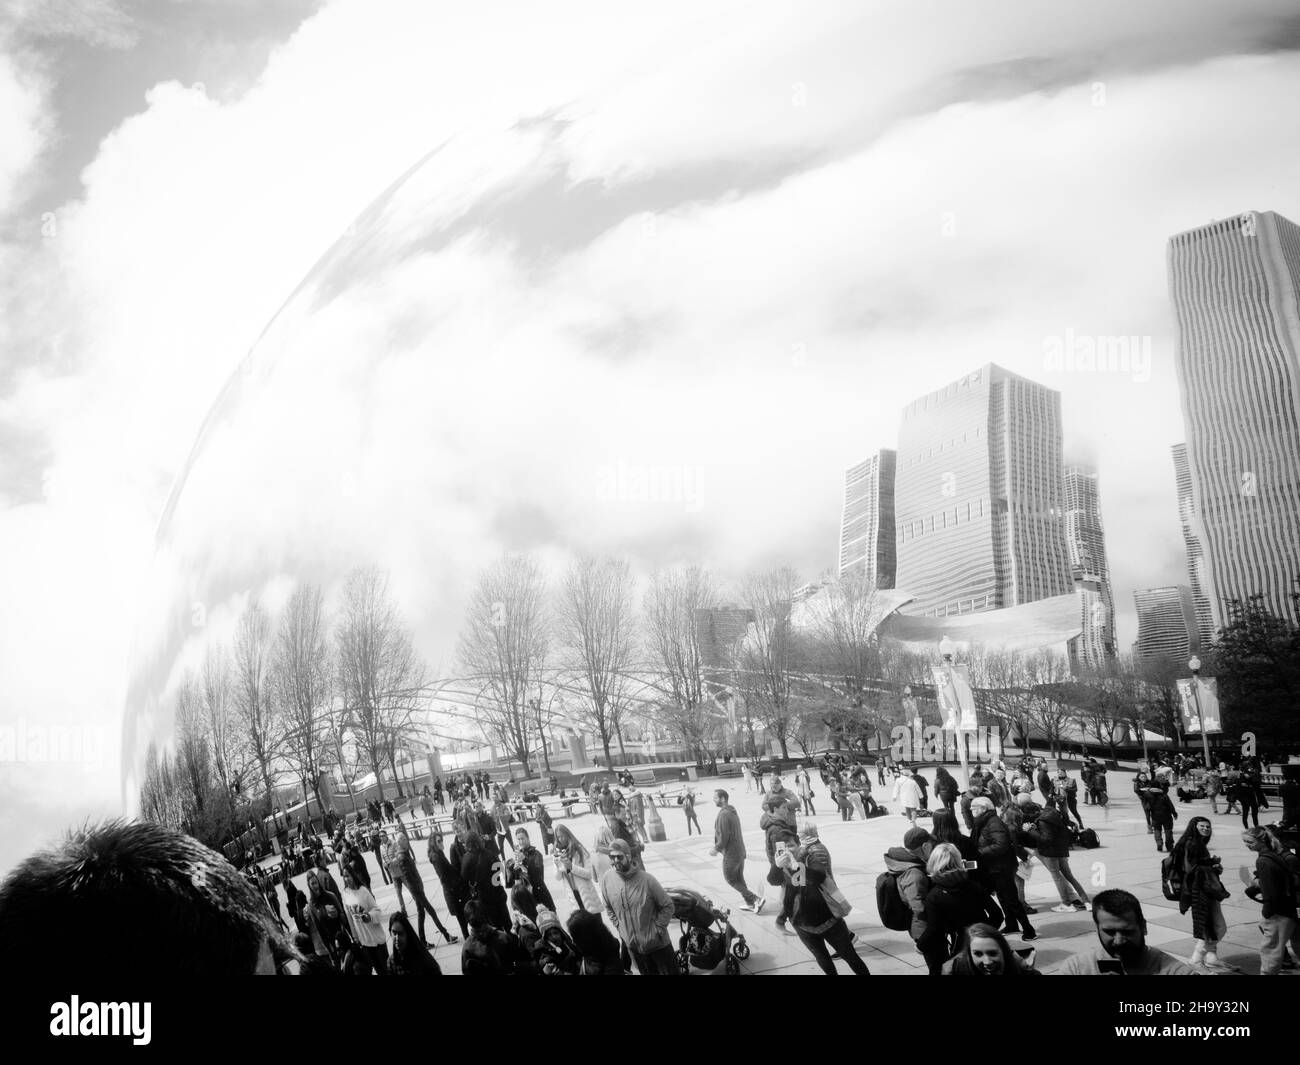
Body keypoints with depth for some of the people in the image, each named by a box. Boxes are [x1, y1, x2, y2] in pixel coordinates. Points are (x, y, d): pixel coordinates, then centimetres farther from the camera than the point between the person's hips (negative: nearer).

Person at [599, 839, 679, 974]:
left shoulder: (646, 880, -22)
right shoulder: (608, 879, -11)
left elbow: (667, 906, -12)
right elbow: (609, 907, 7)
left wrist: (657, 929, -14)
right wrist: (619, 927, 1)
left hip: (656, 942, -3)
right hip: (632, 944, 3)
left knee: (671, 972, 11)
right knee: (648, 973, 21)